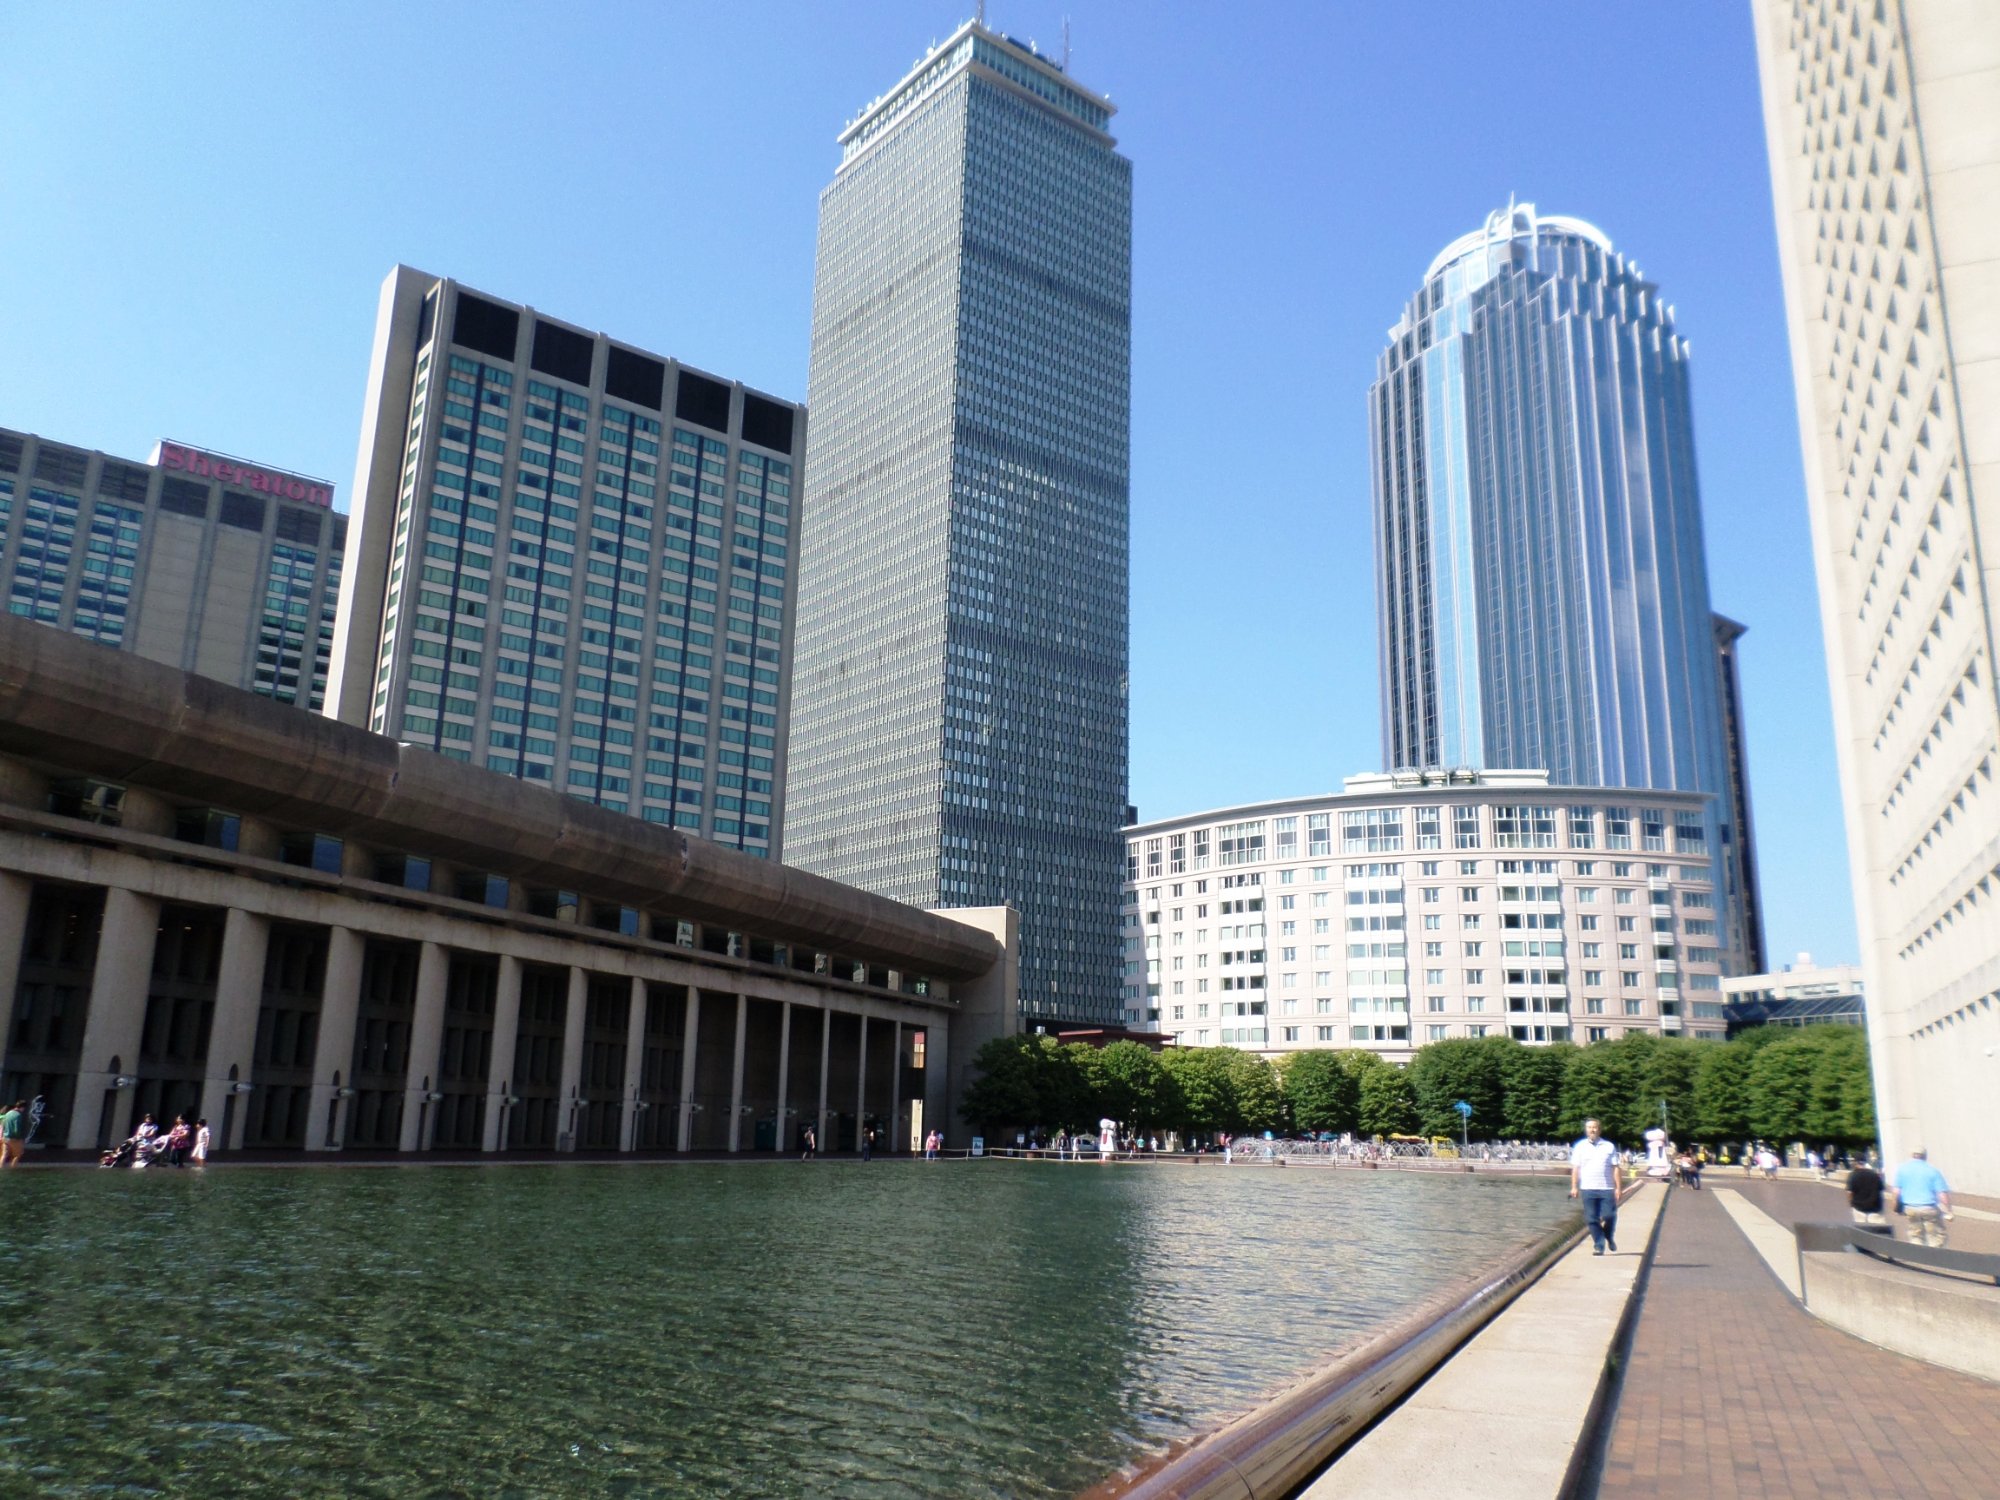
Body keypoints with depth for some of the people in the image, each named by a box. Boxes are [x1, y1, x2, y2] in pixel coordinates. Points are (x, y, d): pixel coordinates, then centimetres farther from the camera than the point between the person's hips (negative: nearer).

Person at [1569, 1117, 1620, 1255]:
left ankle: (1610, 1239, 26)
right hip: (1588, 1188, 0)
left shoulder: (1609, 1146, 7)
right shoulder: (1580, 1147, 7)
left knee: (1609, 1216, -2)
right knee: (1592, 1219, -2)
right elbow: (1575, 1168, 5)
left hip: (1607, 1188, 0)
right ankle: (1598, 1245, 7)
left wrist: (1618, 1188, -1)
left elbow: (1615, 1168, 6)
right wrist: (1574, 1187, -2)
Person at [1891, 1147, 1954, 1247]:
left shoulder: (1902, 1169, 3)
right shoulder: (1932, 1171, -3)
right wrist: (1948, 1212, -2)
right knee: (1936, 1237, 6)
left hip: (1910, 1208, 2)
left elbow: (1897, 1192, -1)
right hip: (1930, 1208, -2)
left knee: (1916, 1236, 14)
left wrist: (1897, 1208, 10)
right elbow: (1943, 1194, -8)